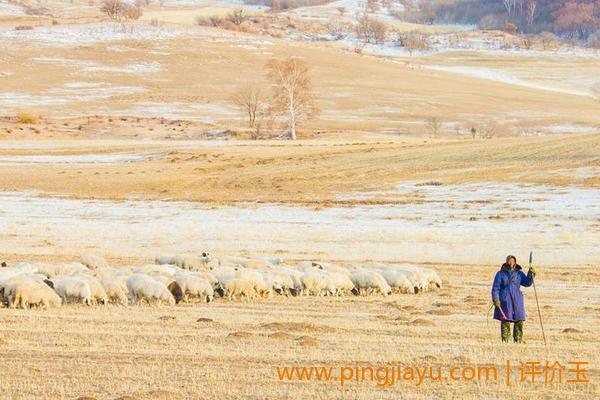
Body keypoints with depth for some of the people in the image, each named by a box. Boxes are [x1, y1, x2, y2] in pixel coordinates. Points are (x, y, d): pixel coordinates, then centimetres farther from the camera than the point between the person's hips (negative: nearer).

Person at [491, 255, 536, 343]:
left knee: (519, 321, 1)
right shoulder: (500, 274, 1)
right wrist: (495, 299, -13)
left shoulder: (519, 273, 11)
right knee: (505, 321, -5)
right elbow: (495, 288, -2)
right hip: (505, 301, -3)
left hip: (517, 301, 3)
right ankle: (505, 340, 1)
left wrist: (531, 274, -11)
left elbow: (527, 283, 5)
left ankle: (518, 340, 12)